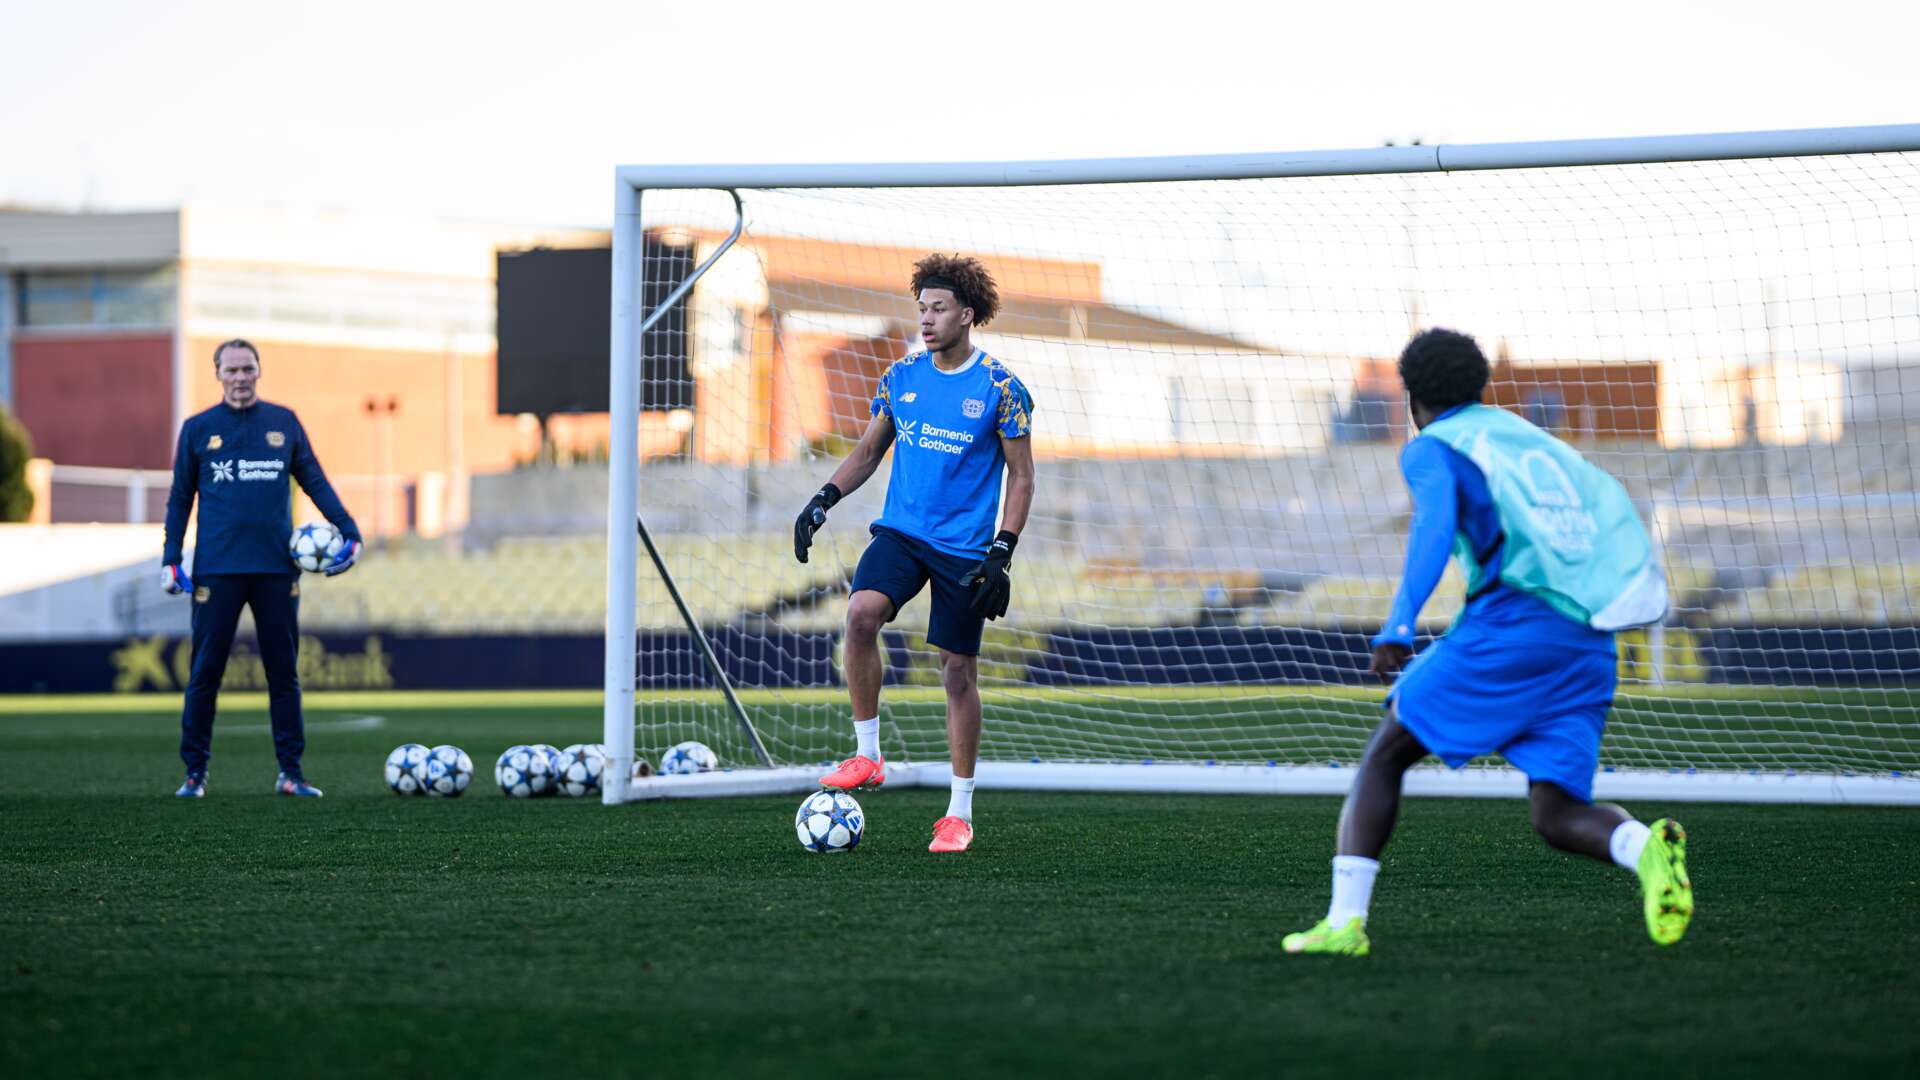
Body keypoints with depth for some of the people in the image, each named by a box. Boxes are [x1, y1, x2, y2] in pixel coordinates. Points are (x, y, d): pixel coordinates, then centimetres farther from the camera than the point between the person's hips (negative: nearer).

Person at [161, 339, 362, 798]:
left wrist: (348, 530, -1)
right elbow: (180, 498, 10)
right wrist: (171, 558, 2)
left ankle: (290, 772, 10)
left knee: (284, 673, 4)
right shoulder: (198, 429, 7)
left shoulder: (283, 422, 9)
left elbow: (314, 481, 10)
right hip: (217, 568, -1)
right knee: (205, 674, -1)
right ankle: (195, 772, 7)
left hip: (276, 568, 1)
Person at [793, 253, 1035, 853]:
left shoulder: (1000, 389, -6)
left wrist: (1001, 553, -11)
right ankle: (867, 757, -14)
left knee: (959, 671, 1)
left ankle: (960, 812, 13)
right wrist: (823, 499, 2)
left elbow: (1021, 476, -2)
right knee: (860, 614, -25)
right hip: (900, 532, 3)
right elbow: (868, 452, 17)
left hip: (964, 549, -3)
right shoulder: (900, 377, 6)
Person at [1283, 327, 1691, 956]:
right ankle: (1644, 848, -28)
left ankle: (1344, 920, -7)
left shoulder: (1431, 449, 8)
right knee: (1555, 816, 5)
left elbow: (1436, 523, -12)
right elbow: (1611, 510, 29)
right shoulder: (1528, 436, 27)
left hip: (1512, 621, -5)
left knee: (1386, 753, 7)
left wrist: (1399, 625, -22)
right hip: (1590, 640, 5)